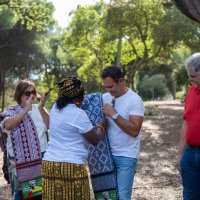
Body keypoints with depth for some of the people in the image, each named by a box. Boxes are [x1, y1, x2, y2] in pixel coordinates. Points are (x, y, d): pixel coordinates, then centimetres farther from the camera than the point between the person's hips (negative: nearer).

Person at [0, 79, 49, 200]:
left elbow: (50, 125, -6)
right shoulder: (12, 111, 0)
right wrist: (26, 109, -20)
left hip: (42, 157, 2)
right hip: (20, 160, -2)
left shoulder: (39, 109, 6)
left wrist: (41, 108, -18)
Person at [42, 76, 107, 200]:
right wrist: (102, 126, 14)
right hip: (72, 167, -7)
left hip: (49, 164, 7)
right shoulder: (78, 114, -11)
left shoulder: (55, 109, 12)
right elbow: (95, 140, -3)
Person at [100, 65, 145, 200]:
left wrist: (114, 114, -21)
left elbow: (134, 130, -19)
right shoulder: (105, 98, 6)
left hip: (126, 156, -5)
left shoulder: (135, 100, -11)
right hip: (108, 154, 5)